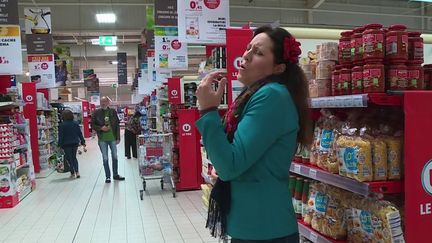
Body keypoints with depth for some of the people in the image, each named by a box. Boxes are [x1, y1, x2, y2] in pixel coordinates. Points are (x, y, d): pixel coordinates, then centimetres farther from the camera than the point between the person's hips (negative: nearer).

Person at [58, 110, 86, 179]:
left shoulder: (62, 125, -11)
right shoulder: (76, 123, 2)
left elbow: (61, 136, -10)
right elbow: (80, 133, 5)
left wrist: (60, 144, -4)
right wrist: (82, 142, 11)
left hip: (66, 145, -4)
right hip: (75, 143, 4)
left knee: (69, 159, 6)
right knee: (74, 157, 17)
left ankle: (73, 173, 8)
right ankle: (77, 172, 4)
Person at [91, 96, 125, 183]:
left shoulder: (113, 112, 1)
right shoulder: (96, 113, -2)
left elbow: (117, 125, 3)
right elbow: (92, 125, 3)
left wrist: (118, 138, -1)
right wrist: (101, 128, -15)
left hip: (112, 138, 1)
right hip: (102, 139, -1)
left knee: (115, 157, 11)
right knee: (105, 158, 5)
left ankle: (115, 174, 26)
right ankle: (107, 176, 16)